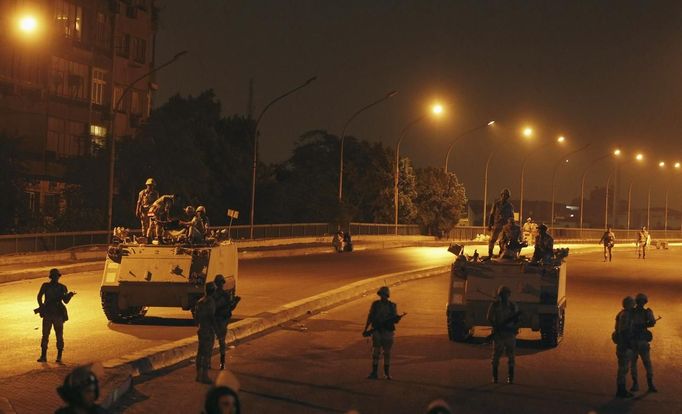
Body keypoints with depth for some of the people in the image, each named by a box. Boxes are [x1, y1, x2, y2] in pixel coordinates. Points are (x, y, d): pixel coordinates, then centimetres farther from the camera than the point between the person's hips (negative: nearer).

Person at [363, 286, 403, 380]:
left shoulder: (392, 306, 3)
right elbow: (370, 318, 7)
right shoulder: (375, 304, 3)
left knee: (387, 353, 4)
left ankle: (387, 373, 12)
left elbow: (395, 321, 6)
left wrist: (398, 318, -17)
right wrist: (366, 329, 4)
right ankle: (374, 373, 1)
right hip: (377, 331, 0)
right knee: (376, 352, -2)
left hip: (388, 332, 0)